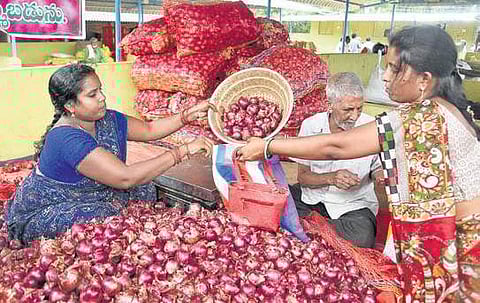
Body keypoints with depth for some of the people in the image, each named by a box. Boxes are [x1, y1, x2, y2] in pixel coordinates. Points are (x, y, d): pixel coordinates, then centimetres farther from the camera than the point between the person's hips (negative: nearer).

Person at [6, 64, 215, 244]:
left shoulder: (107, 119, -5)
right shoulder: (67, 138, -32)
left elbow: (149, 130, 5)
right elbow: (125, 177, -38)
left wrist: (187, 116, -11)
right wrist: (183, 151, -37)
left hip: (85, 199, 8)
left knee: (143, 189, -4)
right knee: (109, 216, -31)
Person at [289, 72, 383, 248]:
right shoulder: (311, 125, -7)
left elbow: (377, 168, 3)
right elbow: (302, 176, -4)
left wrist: (381, 175, -22)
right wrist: (331, 178, -24)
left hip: (354, 203, 0)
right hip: (312, 196, 1)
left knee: (362, 237, -33)